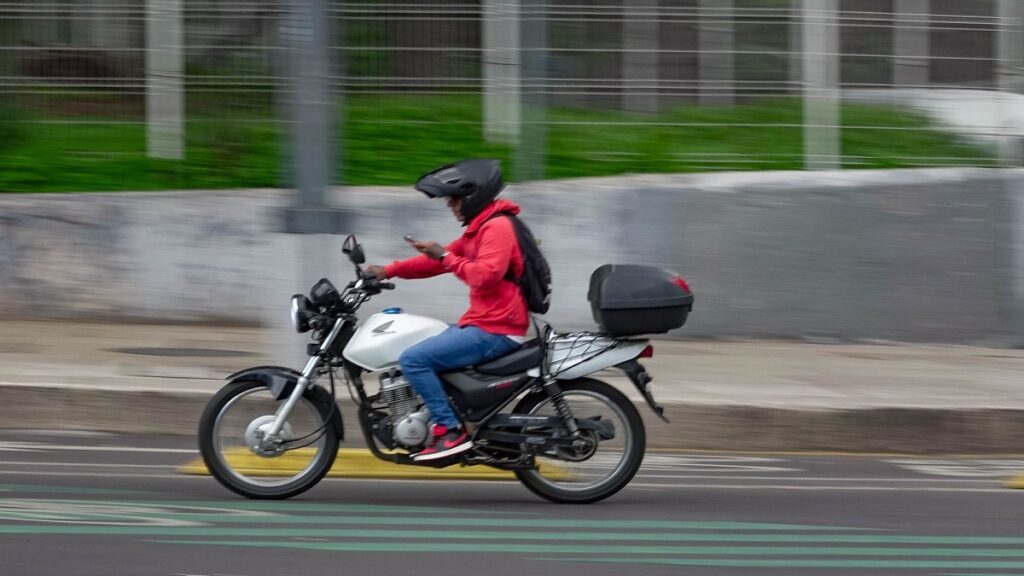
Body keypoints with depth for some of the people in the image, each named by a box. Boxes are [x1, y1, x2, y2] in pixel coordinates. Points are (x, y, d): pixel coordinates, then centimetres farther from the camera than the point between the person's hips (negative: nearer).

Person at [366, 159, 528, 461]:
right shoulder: (481, 227, 18)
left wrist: (445, 256, -18)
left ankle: (451, 431, -18)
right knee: (421, 353, 23)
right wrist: (389, 271, 14)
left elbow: (485, 275, -27)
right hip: (482, 323, 11)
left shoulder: (497, 227, -14)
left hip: (495, 331, -11)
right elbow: (441, 260, 22)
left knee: (414, 359, -19)